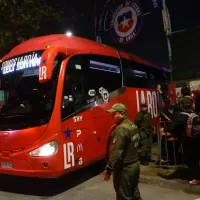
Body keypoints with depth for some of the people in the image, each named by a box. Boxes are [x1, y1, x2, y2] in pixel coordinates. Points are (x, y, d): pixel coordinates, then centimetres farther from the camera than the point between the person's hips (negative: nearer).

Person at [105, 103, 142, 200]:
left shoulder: (121, 129, -22)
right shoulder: (133, 125, 6)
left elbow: (117, 152, -24)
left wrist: (109, 168, -16)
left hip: (125, 168, -9)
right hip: (135, 164, 9)